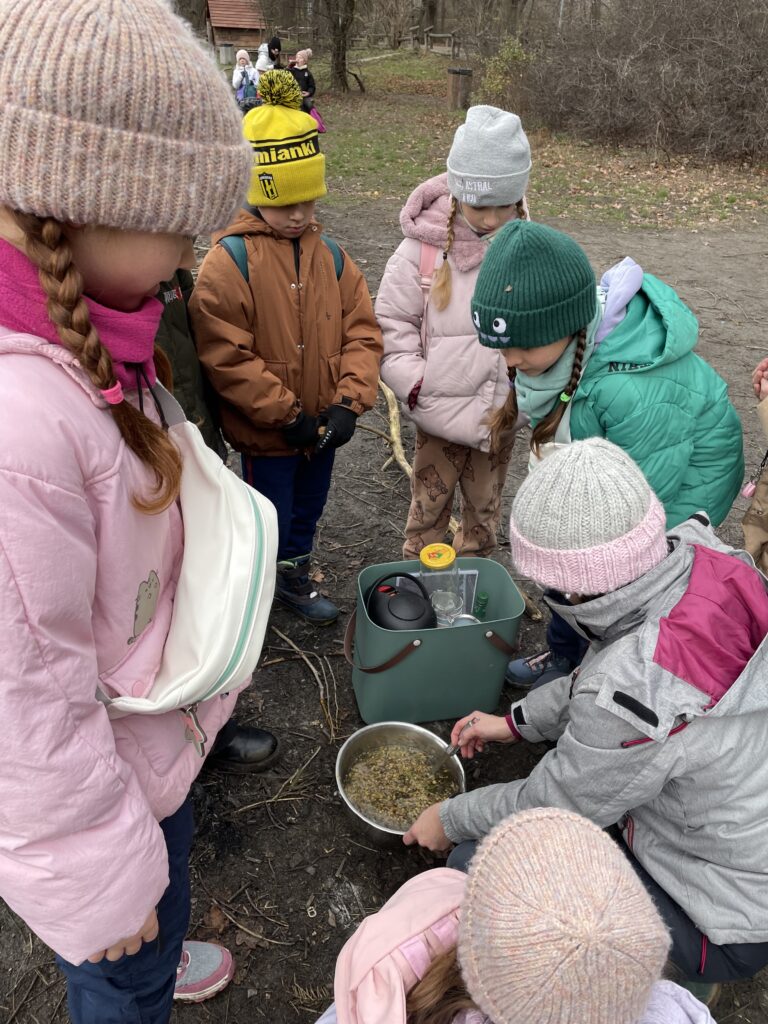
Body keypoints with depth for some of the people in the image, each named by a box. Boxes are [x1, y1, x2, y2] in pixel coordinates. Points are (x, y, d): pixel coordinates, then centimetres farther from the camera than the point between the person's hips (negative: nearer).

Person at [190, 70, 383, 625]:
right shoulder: (227, 263, -16)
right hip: (266, 432, -5)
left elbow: (362, 333, -1)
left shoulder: (332, 258, 1)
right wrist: (286, 414, -19)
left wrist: (349, 404, -13)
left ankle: (294, 574, 49)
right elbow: (226, 356, -19)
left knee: (308, 508, 23)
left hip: (323, 426, 5)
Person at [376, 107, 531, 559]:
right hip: (442, 414, -2)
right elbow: (392, 324, -8)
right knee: (429, 509, 13)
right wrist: (418, 388, -15)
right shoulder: (424, 247, -13)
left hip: (501, 413, 3)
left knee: (485, 510, 20)